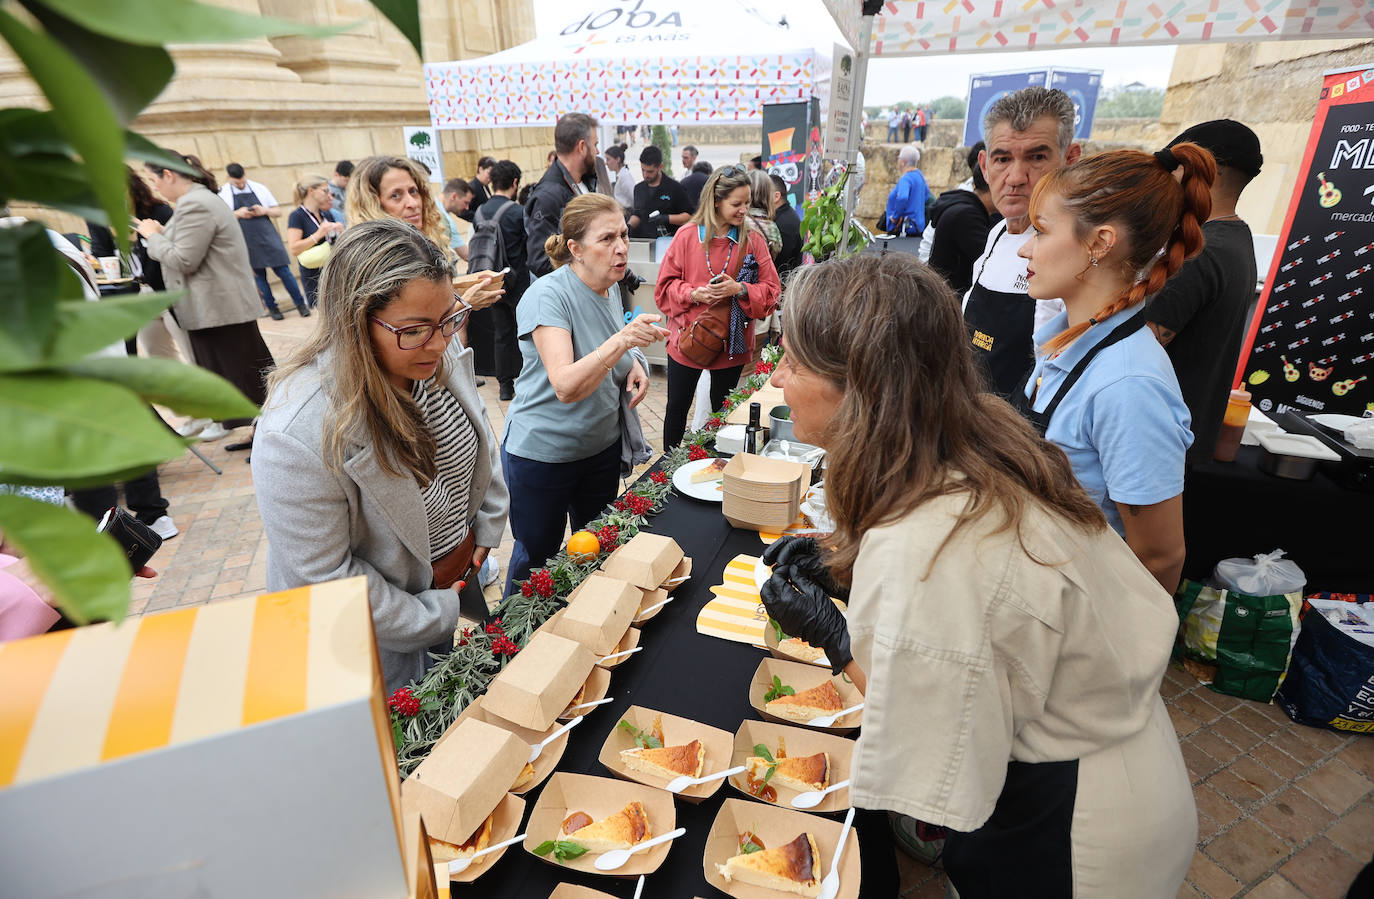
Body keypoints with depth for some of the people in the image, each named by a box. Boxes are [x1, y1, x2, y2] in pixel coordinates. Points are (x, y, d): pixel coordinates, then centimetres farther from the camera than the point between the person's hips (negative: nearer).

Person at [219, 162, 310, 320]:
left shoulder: (259, 188, 6)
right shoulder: (223, 193, 1)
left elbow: (278, 212, 9)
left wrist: (264, 210, -11)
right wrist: (237, 214, -14)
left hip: (268, 237, 0)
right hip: (247, 242, 0)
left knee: (283, 271, -2)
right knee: (259, 275, 6)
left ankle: (300, 304, 8)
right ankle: (271, 307, 17)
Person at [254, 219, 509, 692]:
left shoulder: (441, 355, -15)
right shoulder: (296, 433, -34)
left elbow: (481, 442, 4)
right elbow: (323, 576, -26)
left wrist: (486, 531, 6)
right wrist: (434, 620, -18)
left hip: (459, 576, 6)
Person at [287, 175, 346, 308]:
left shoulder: (327, 215, 13)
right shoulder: (297, 216, -4)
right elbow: (294, 249, -14)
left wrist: (341, 231, 1)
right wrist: (319, 234, -18)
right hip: (315, 278, -6)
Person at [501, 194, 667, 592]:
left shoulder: (611, 287, 0)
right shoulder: (548, 295, -23)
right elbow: (566, 387, -34)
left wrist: (634, 365, -4)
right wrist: (623, 339, -46)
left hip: (602, 444, 7)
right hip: (543, 451, -7)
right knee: (536, 557, 12)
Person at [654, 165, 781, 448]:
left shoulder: (753, 239, -4)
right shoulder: (686, 236, -5)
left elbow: (771, 289, -4)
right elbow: (665, 285, -1)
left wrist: (739, 289, -22)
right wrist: (693, 294, -19)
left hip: (731, 342, 0)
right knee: (677, 406, 12)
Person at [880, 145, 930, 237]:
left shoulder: (905, 179, -15)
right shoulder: (919, 174, 12)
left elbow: (902, 198, -34)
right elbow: (927, 195, 26)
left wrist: (895, 216, -21)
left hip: (907, 227, -9)